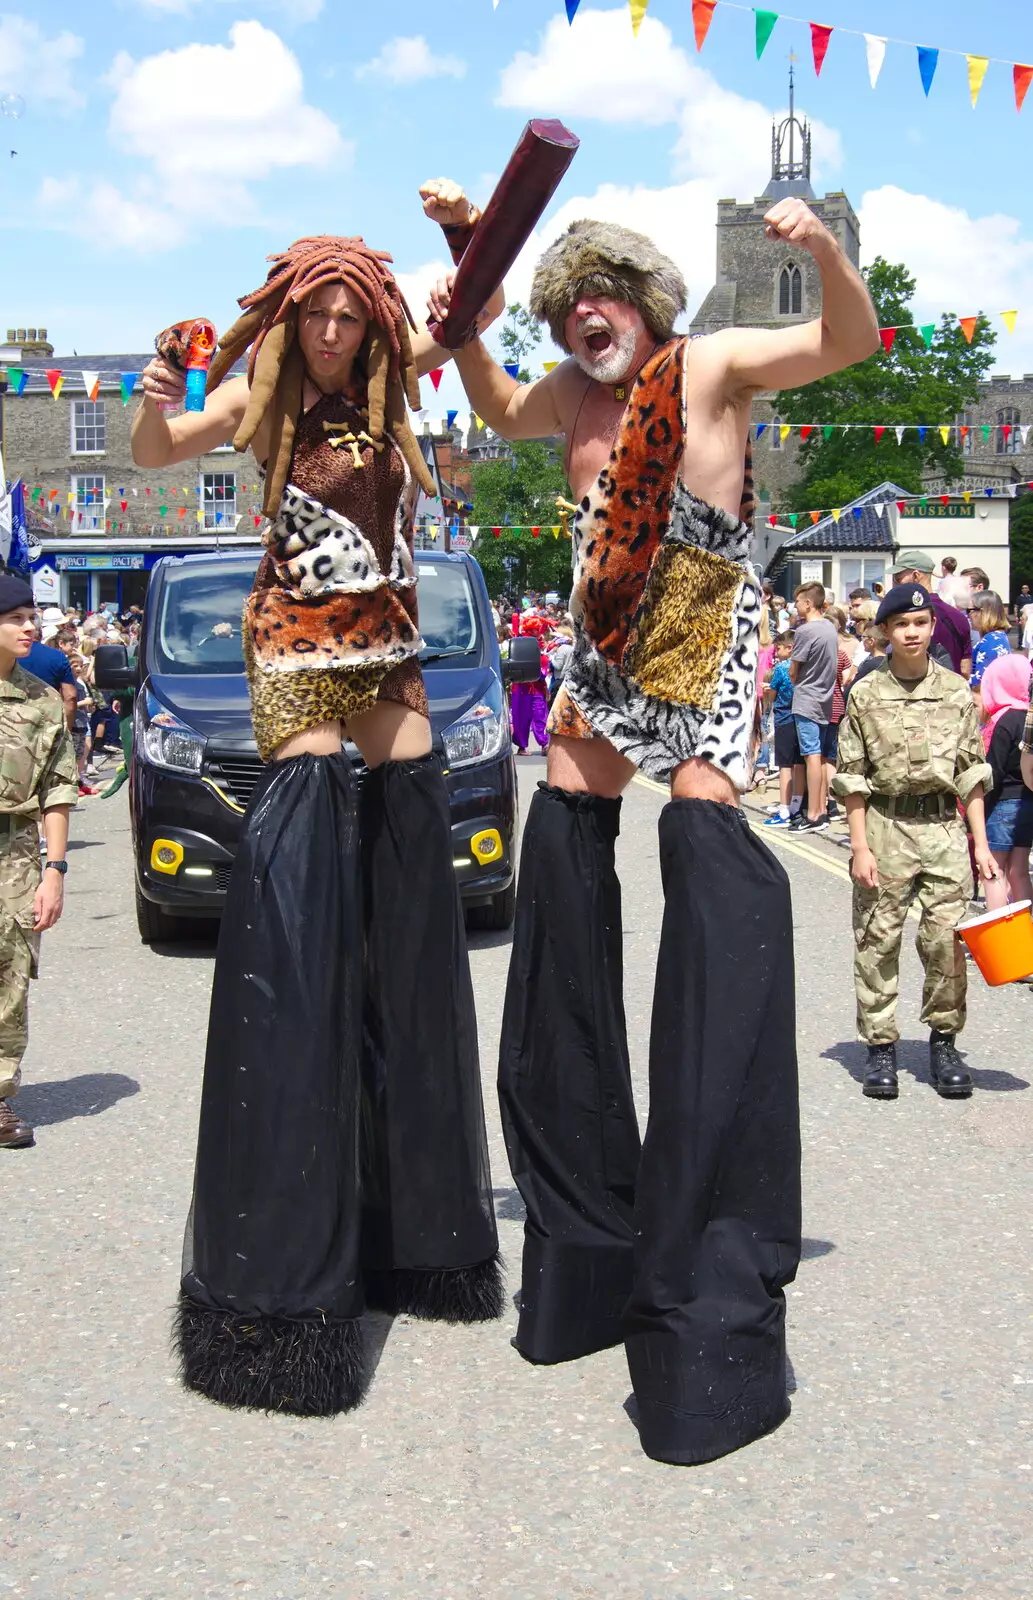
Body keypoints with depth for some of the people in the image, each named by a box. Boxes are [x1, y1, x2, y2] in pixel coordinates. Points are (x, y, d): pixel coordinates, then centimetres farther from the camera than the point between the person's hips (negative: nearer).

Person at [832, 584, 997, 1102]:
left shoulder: (957, 691, 6)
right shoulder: (865, 694, 1)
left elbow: (971, 772, 8)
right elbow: (852, 778, 2)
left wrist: (980, 843, 4)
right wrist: (860, 847, -4)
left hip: (944, 827, 1)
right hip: (884, 827, -1)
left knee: (948, 938, -3)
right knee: (878, 941, 2)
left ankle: (943, 1042, 12)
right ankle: (880, 1046, 12)